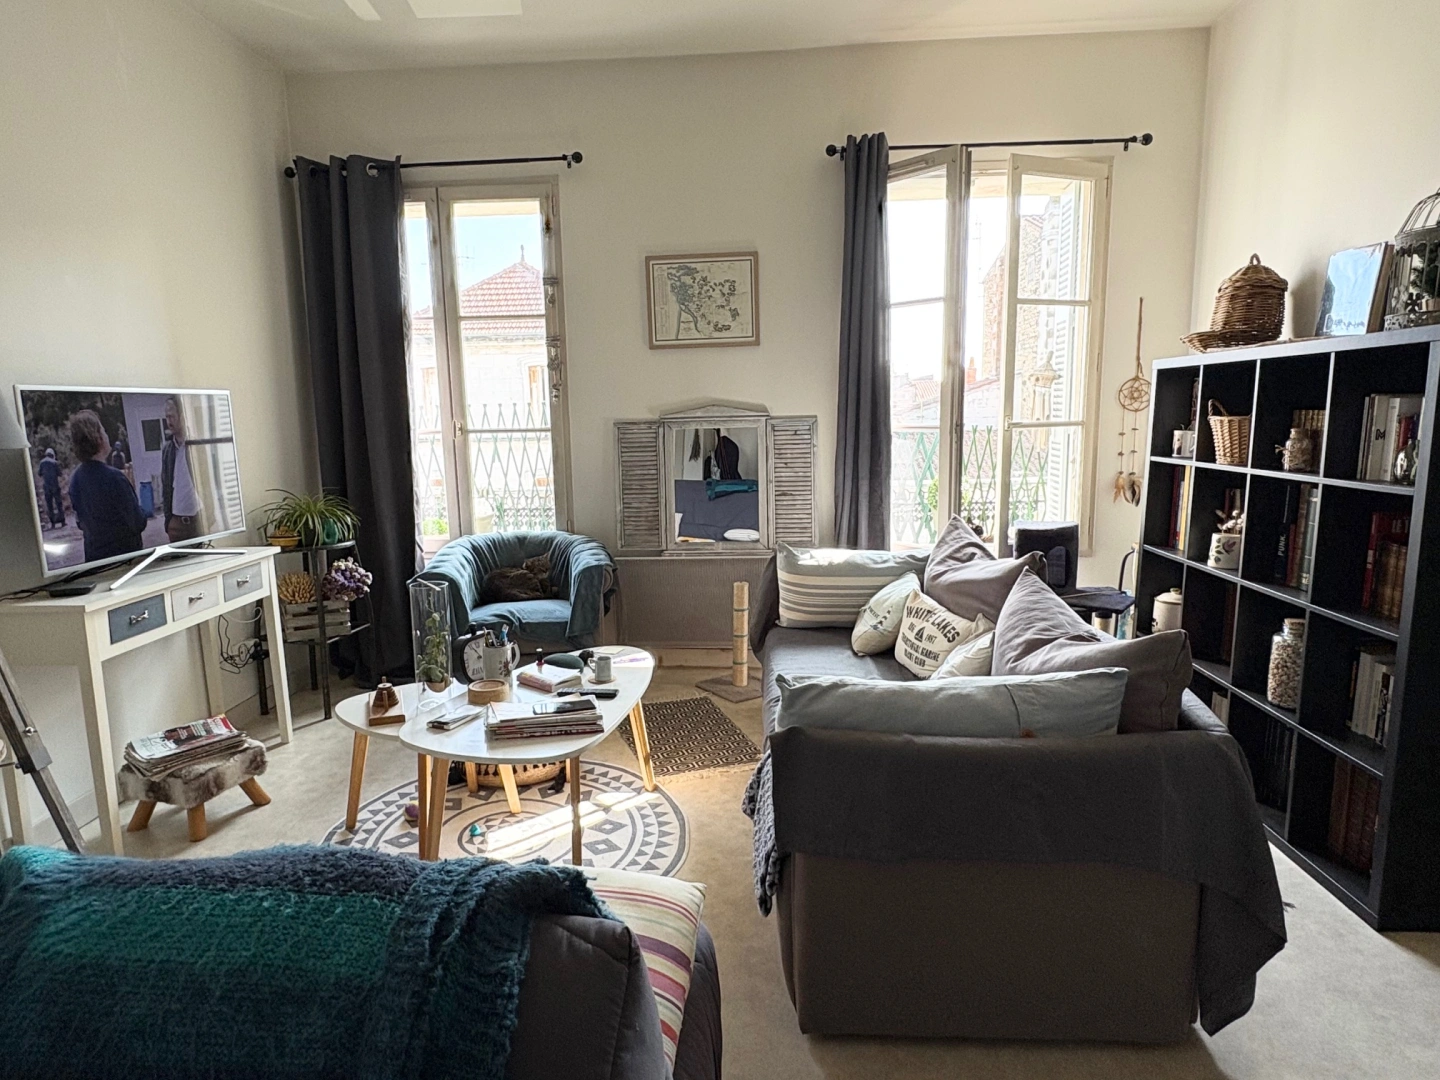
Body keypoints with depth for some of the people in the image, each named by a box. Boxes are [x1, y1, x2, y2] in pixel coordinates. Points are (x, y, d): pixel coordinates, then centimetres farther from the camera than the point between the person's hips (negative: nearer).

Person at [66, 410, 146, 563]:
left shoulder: (75, 477, -1)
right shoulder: (114, 478, -23)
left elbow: (80, 521, 10)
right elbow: (138, 522, -16)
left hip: (93, 556, 7)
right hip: (124, 554, -7)